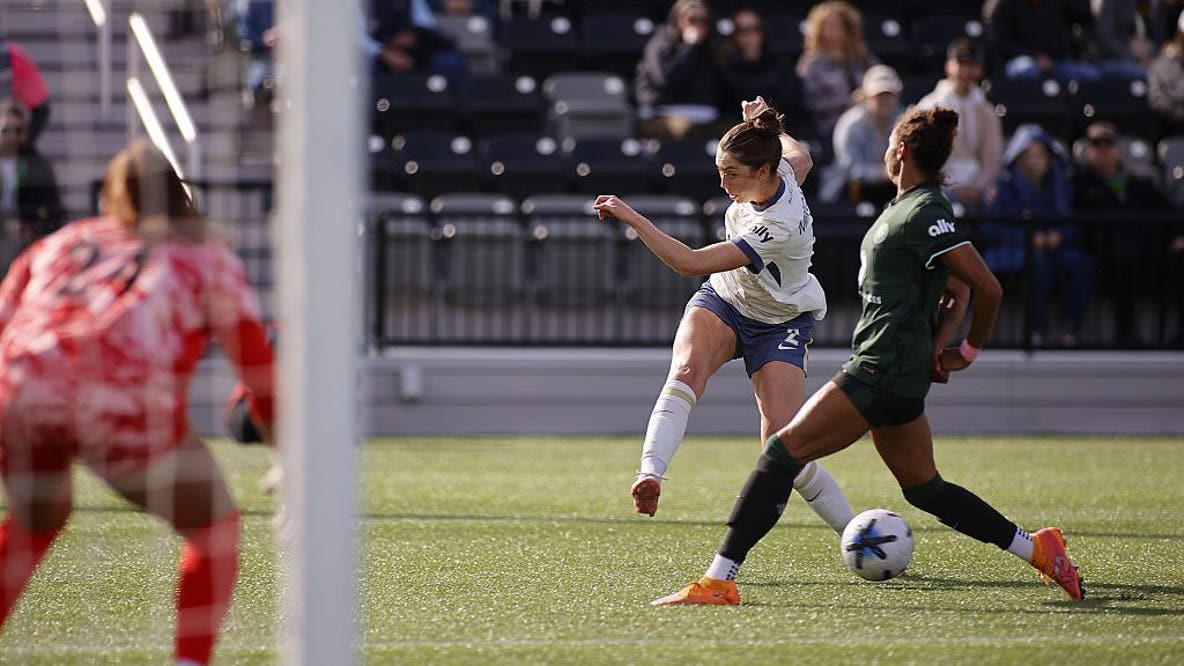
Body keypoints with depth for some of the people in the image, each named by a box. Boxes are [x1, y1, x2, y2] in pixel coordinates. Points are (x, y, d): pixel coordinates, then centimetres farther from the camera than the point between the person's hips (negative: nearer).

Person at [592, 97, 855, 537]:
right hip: (722, 302, 6)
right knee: (687, 369, -29)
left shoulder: (780, 226, -35)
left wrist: (631, 217, -35)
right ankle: (649, 475, -47)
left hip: (779, 326, -6)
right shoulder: (781, 169, -14)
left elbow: (692, 263, -37)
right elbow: (800, 157, 15)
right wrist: (764, 127, 27)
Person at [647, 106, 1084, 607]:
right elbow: (959, 294, 21)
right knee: (925, 489, 18)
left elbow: (988, 288, -17)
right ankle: (1037, 549, 23)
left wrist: (970, 350, -4)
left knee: (784, 451, -14)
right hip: (893, 375, 11)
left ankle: (718, 580, -18)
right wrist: (939, 346, 6)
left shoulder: (925, 213, -14)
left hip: (883, 370, -11)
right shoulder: (909, 207, 16)